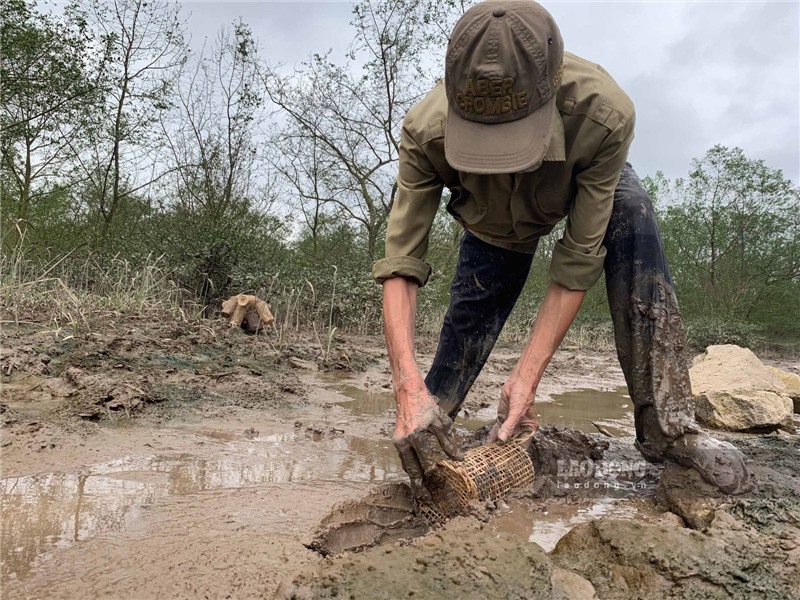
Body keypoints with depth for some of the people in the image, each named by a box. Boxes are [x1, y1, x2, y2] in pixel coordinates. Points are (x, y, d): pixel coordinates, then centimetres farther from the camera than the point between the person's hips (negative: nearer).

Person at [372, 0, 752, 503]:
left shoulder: (604, 114, -43)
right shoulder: (426, 132, -39)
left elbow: (578, 261, -38)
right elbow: (401, 263, -38)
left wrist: (527, 378, -41)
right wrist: (409, 388, -49)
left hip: (589, 183, -1)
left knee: (633, 215, -32)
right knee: (470, 310, -9)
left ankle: (668, 423, -26)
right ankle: (426, 427, 17)